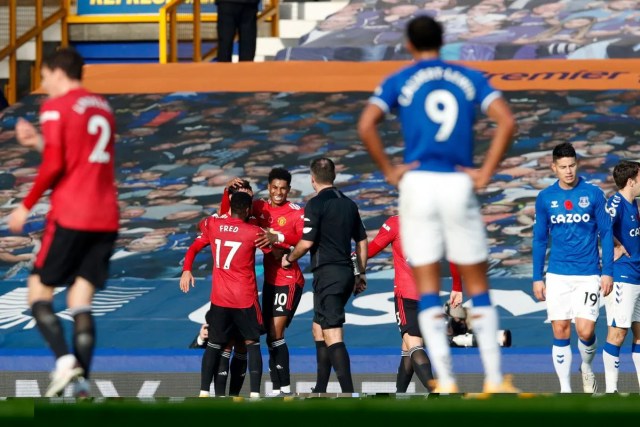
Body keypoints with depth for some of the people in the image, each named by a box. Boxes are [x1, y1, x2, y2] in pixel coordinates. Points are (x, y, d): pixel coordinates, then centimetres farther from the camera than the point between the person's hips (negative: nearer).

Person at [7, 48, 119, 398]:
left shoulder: (56, 107, -5)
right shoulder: (102, 107, 18)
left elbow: (54, 165, -13)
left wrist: (26, 205, -4)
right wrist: (39, 142, 21)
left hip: (69, 216, -6)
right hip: (105, 219, 6)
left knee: (39, 291, 3)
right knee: (81, 302, 5)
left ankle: (64, 360, -18)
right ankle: (82, 383, -8)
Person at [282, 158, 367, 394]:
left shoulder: (316, 204, -10)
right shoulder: (349, 204, 11)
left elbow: (307, 242, -14)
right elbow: (362, 241, 16)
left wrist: (289, 258, 4)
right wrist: (361, 273, 23)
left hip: (327, 274, -8)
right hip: (347, 273, 8)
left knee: (332, 335, -11)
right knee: (319, 328, 20)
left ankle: (348, 393, -20)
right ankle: (321, 391, 21)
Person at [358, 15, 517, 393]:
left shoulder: (399, 81, 6)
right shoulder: (470, 78, 10)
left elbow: (366, 126, -10)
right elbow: (507, 122, -4)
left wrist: (389, 171, -1)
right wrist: (486, 173, -2)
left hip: (418, 183, -1)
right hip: (459, 185, 1)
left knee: (428, 288, 3)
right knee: (477, 285, 9)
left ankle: (446, 381, -5)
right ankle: (495, 380, 5)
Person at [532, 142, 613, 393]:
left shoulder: (593, 194, -1)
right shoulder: (545, 198, 4)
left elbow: (606, 234, 3)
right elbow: (540, 239, 11)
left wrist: (607, 272, -3)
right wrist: (537, 278, 7)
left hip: (588, 275, -2)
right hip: (557, 275, 2)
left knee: (585, 331, -10)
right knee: (560, 332, -1)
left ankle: (587, 367, 21)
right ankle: (565, 389, 9)